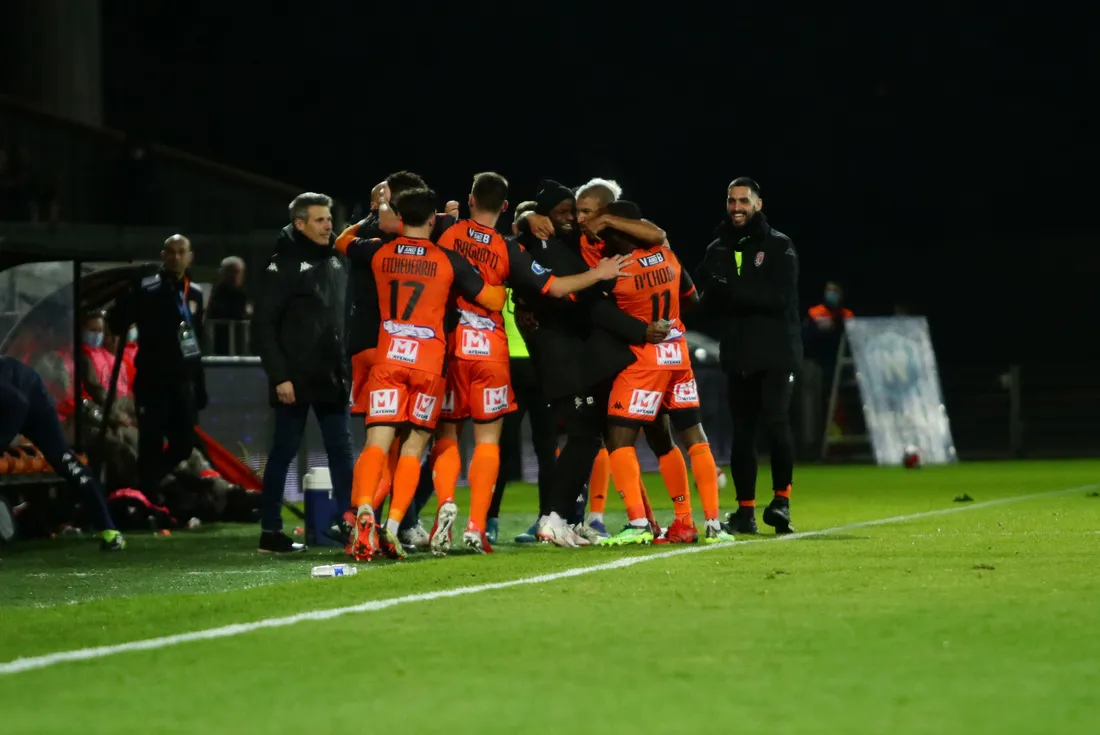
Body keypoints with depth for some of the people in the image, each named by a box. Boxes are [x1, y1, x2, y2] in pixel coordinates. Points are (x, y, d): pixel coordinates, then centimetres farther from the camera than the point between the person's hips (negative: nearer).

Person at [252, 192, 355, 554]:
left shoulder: (337, 261, 13)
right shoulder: (284, 265, -7)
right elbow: (264, 325, -11)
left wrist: (349, 366, 11)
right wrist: (279, 376, -16)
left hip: (332, 377, 6)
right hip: (296, 380, -6)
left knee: (341, 448, 5)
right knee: (284, 451, -1)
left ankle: (346, 520, 10)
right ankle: (271, 530, 4)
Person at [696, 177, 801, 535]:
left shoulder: (779, 246, 0)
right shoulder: (717, 250, 12)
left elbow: (780, 297, -12)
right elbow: (709, 301, 5)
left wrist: (734, 292, -18)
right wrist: (751, 297, -15)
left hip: (777, 352, -4)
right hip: (737, 353, 4)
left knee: (776, 421, -16)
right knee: (742, 431, 4)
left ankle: (781, 499, -5)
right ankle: (745, 509, 8)